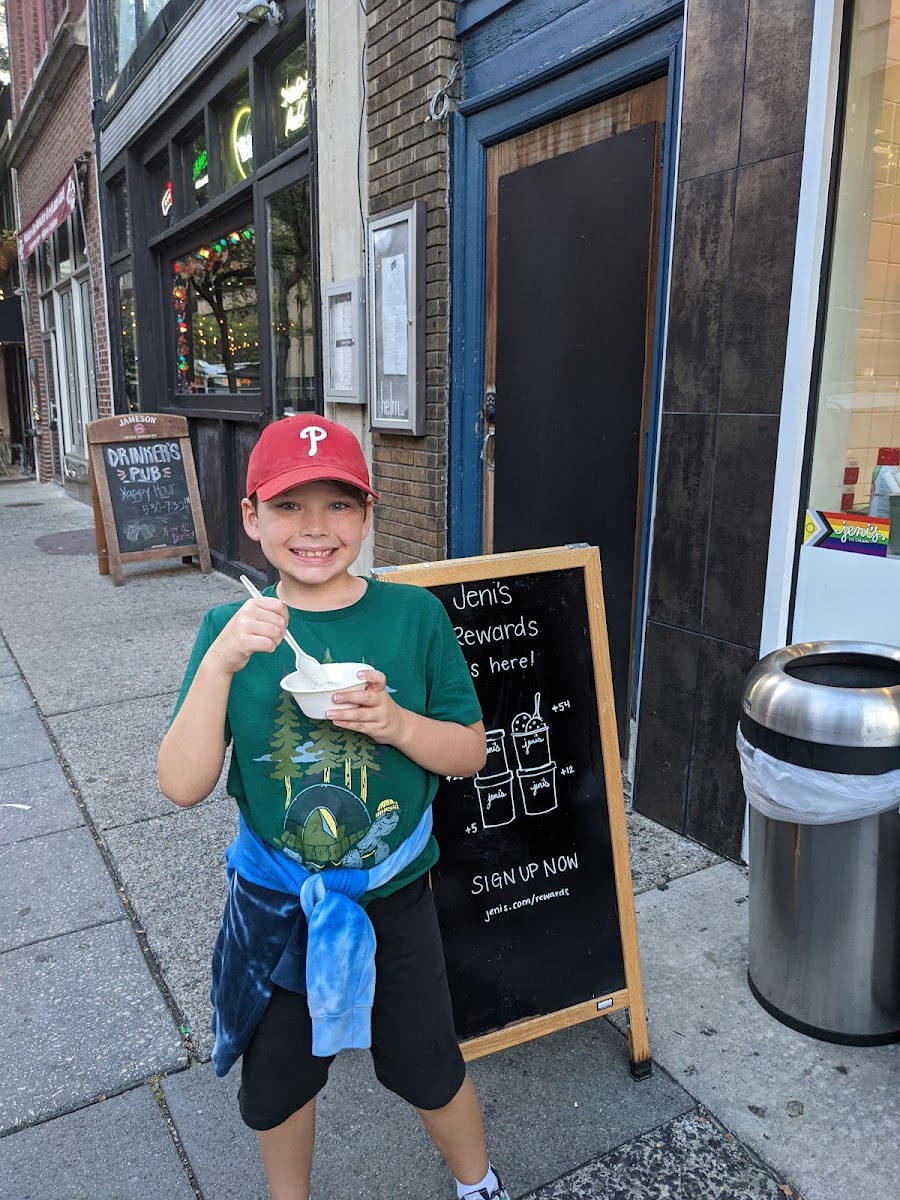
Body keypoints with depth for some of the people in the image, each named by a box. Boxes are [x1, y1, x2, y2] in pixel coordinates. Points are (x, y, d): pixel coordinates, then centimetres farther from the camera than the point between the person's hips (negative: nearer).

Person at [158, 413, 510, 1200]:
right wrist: (219, 664, -30)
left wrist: (397, 722, -26)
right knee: (277, 1077, 23)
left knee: (423, 1067, 18)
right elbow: (184, 784, -17)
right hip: (275, 902, 2)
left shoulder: (414, 614, -14)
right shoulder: (231, 630, -11)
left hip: (392, 897, -1)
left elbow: (470, 752, -6)